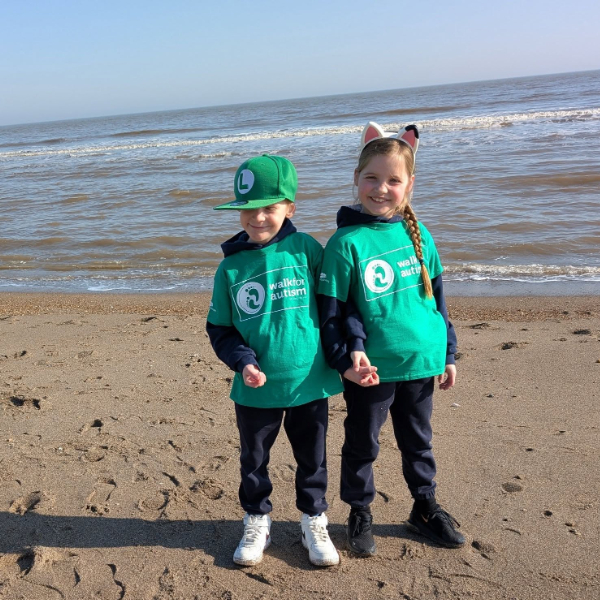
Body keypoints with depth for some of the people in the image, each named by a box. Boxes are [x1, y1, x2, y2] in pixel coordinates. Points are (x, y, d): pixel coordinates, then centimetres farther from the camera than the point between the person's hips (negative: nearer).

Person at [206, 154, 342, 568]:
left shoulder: (306, 249, -7)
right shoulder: (231, 267, -3)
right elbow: (220, 328, 3)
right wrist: (243, 362, -13)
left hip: (309, 381, -1)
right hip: (256, 389, 1)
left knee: (312, 457, 16)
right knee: (254, 459, 17)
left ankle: (314, 522, 38)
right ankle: (257, 523, 40)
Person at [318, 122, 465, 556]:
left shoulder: (418, 235, 2)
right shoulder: (346, 242, -11)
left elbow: (437, 296, 11)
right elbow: (331, 310, -9)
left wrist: (448, 353, 12)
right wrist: (346, 358, -21)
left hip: (421, 362, 4)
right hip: (371, 369, -4)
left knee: (418, 440, 21)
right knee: (362, 443, 12)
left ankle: (426, 507, 41)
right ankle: (360, 514, 33)